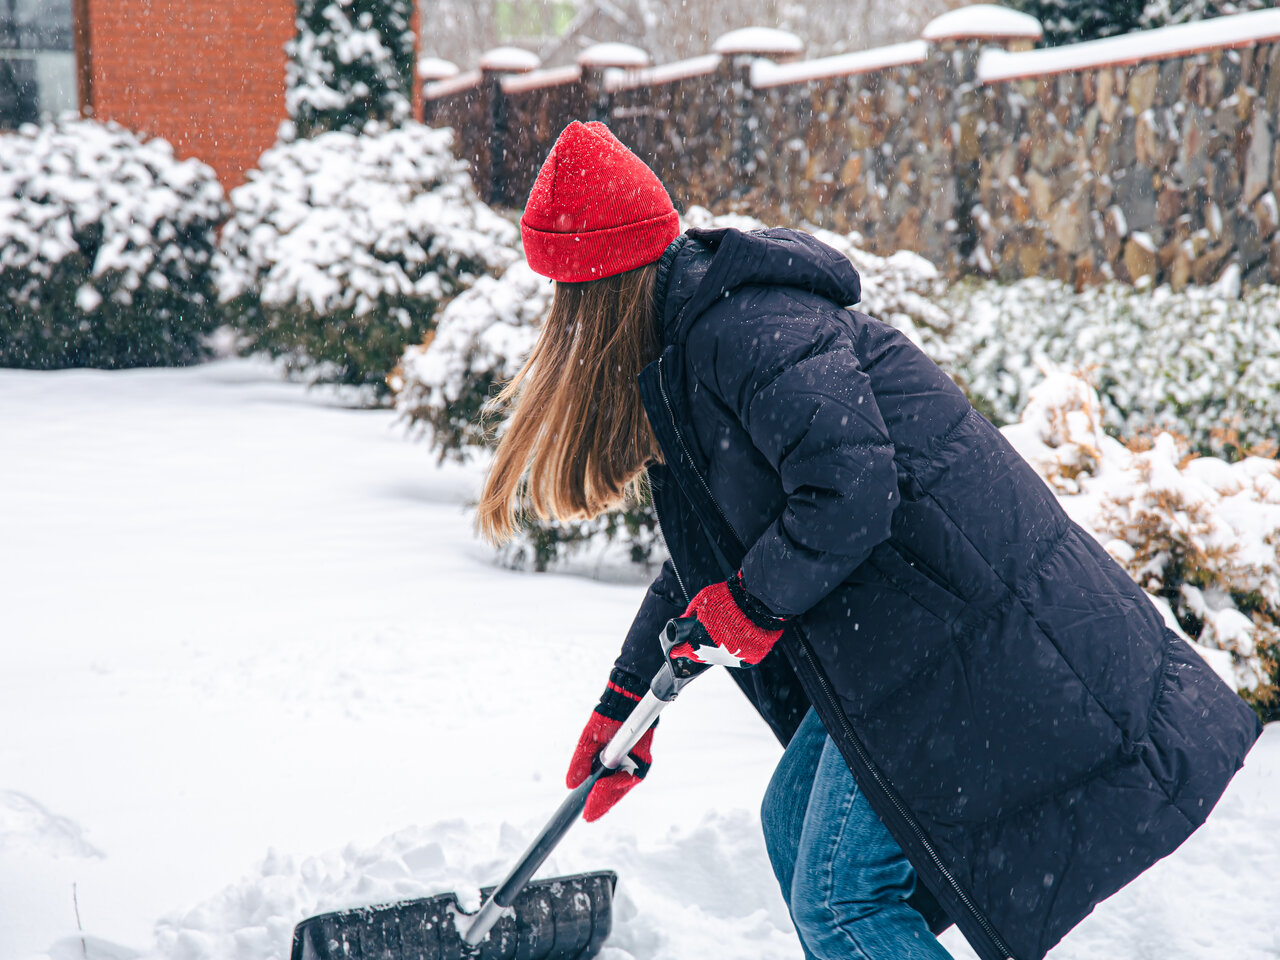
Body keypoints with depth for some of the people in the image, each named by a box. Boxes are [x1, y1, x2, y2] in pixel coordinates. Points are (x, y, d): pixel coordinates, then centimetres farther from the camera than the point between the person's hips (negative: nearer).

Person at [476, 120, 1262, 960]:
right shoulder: (690, 337, 16)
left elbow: (849, 493, -29)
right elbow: (707, 559, 23)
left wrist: (751, 603, -12)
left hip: (959, 622, -11)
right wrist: (626, 700, 23)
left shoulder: (744, 326, -18)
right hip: (908, 630, 11)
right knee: (794, 824, 19)